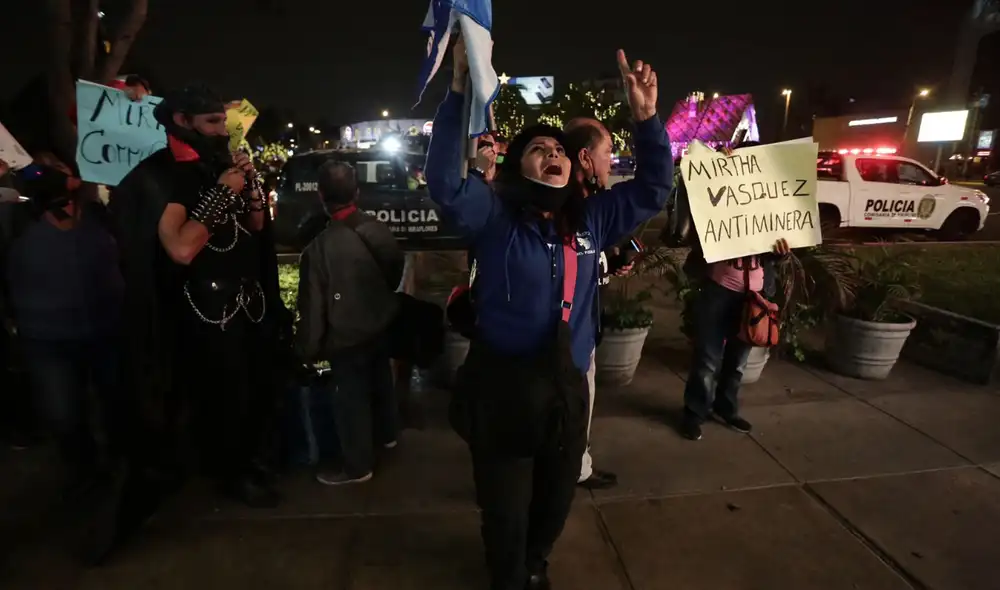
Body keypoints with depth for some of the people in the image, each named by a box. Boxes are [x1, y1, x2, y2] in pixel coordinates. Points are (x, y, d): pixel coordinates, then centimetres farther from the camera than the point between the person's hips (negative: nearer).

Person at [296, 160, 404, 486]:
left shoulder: (320, 247, -27)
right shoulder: (379, 229, -11)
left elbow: (313, 306, -19)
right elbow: (396, 273, 6)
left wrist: (309, 348, -4)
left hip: (347, 337, -6)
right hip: (381, 325, 6)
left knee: (351, 399, 11)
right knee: (380, 381, 27)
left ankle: (357, 466, 27)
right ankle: (387, 434, 49)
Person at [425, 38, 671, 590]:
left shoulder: (591, 218, 4)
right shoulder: (495, 216, -9)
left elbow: (653, 188, 8)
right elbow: (444, 180, -23)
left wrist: (646, 118, -5)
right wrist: (460, 92, -30)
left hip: (567, 388, 5)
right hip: (504, 387, -4)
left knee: (556, 500, 26)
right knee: (505, 508, 17)